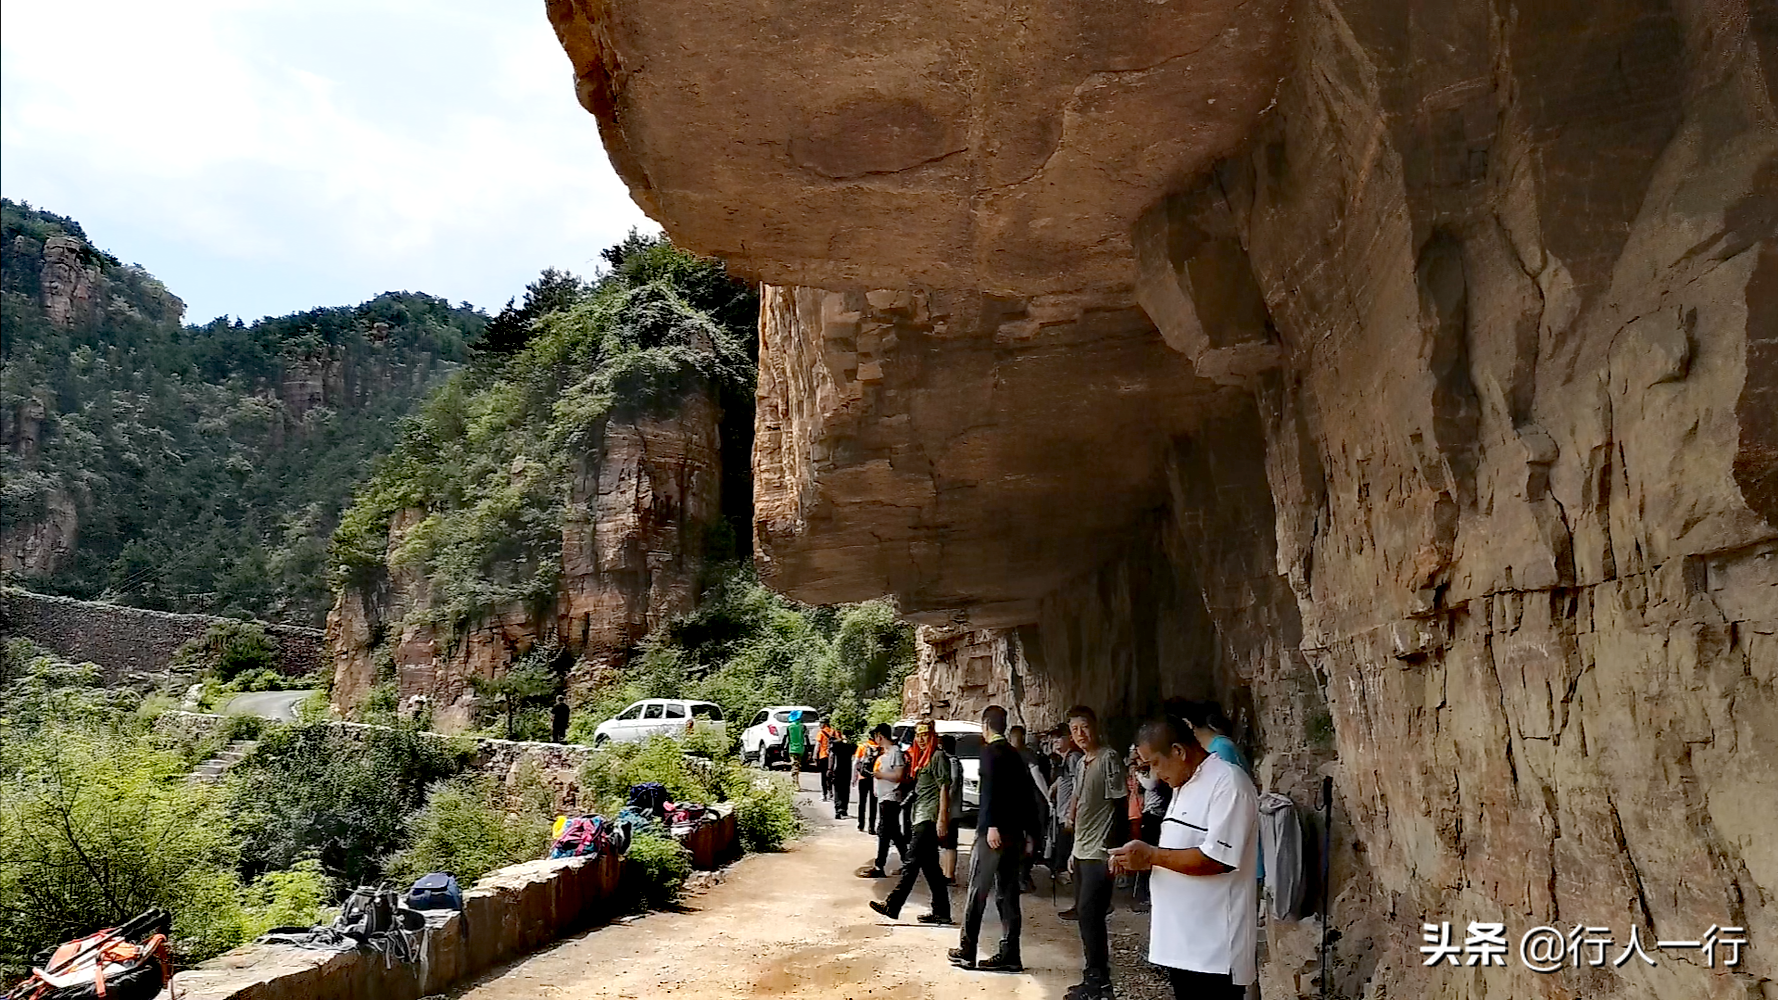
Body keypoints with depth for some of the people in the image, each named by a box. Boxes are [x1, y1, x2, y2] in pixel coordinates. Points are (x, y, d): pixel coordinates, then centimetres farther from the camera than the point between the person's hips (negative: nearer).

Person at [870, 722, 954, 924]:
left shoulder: (938, 756, -7)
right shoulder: (920, 758, 20)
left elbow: (944, 788, -14)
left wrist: (942, 818, -19)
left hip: (929, 817, -10)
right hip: (920, 817, 10)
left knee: (911, 863, -10)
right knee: (930, 866, 10)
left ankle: (892, 906, -11)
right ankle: (941, 912, 14)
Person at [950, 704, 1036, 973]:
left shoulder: (990, 751, -8)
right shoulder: (1015, 754, 15)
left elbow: (991, 789, -21)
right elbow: (1026, 793, 17)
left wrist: (991, 826, -25)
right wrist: (1025, 832, 20)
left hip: (993, 832, -8)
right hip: (1014, 832, 8)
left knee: (977, 892, 0)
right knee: (1007, 894, 9)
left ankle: (966, 952, 5)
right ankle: (1009, 955, 10)